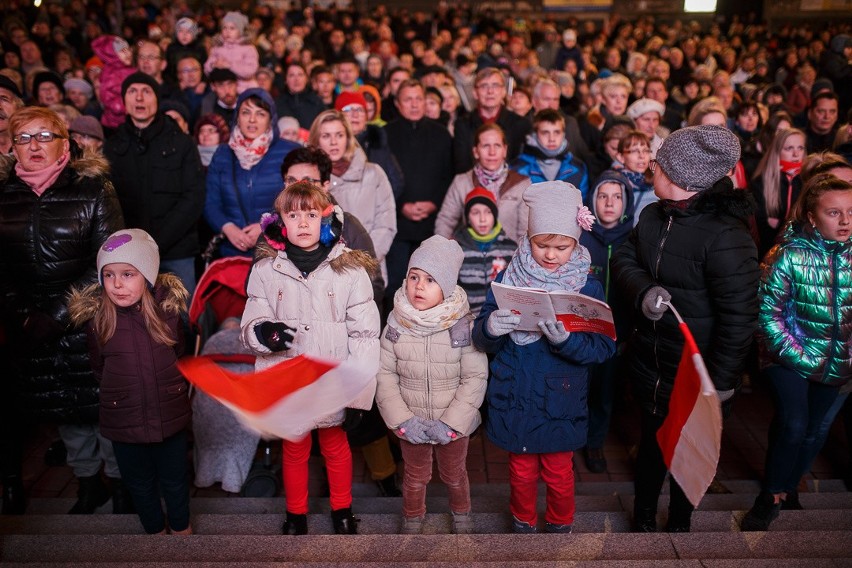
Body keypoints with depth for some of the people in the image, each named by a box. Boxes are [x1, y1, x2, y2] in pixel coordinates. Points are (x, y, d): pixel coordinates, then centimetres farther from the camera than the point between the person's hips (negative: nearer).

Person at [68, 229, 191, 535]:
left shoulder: (167, 307, -13)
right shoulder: (96, 317, -14)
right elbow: (98, 367, 3)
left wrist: (169, 387, 9)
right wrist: (120, 389, 7)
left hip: (170, 414, 0)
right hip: (123, 419, 0)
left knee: (175, 478, 19)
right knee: (139, 482, 20)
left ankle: (181, 526, 45)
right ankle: (154, 529, 45)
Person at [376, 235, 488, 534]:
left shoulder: (463, 325, -18)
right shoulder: (396, 324, -13)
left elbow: (475, 377, -16)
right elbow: (384, 375, -9)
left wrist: (451, 423, -20)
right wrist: (403, 419, -17)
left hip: (453, 424, -1)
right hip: (411, 425, 1)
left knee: (454, 474, 23)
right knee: (415, 476, 22)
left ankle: (461, 513, 51)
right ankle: (412, 519, 49)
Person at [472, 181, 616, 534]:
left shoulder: (588, 288, -7)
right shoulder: (508, 279, -5)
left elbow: (604, 347, -15)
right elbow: (481, 339, -7)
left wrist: (566, 339, -34)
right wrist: (490, 328, -30)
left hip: (561, 402, -1)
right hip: (515, 401, 1)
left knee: (559, 475, 16)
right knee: (522, 472, 18)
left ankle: (560, 526, 45)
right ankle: (523, 524, 45)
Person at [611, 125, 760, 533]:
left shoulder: (725, 236, -25)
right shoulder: (653, 216, -2)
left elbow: (739, 315, -23)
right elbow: (623, 259, 5)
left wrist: (721, 381, -19)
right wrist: (643, 290, -17)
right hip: (649, 361, 5)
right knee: (651, 441, 22)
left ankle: (679, 523, 44)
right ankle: (643, 517, 46)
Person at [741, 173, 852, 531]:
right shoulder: (789, 255, -15)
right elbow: (767, 312, -14)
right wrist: (798, 356, -17)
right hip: (789, 359, -4)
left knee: (811, 432, 14)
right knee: (793, 426, -17)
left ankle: (788, 489, 37)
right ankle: (770, 497, 3)